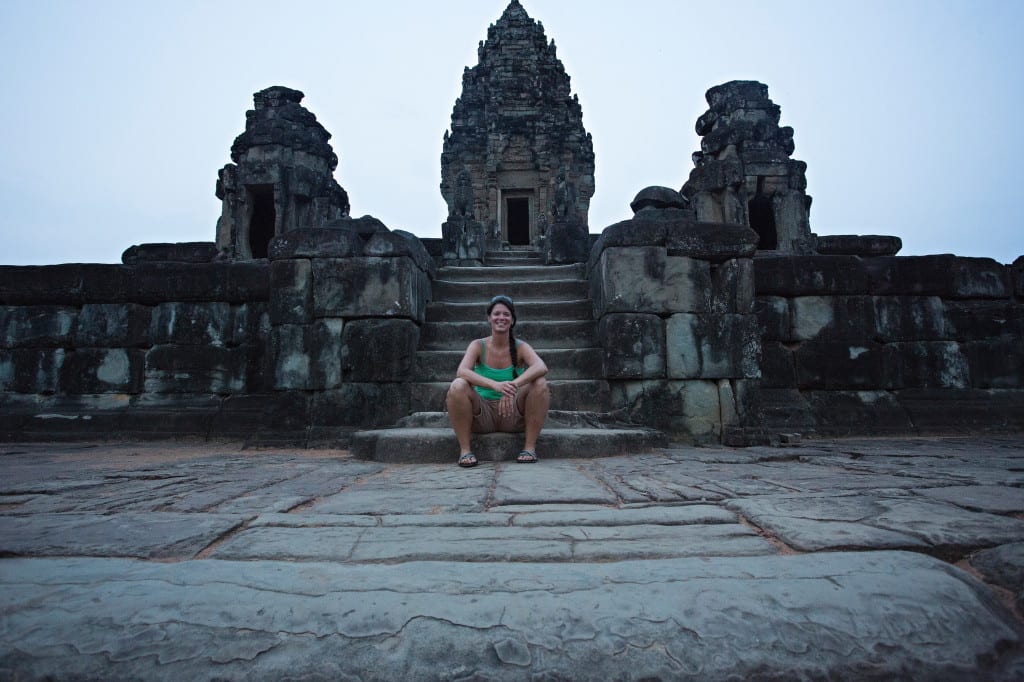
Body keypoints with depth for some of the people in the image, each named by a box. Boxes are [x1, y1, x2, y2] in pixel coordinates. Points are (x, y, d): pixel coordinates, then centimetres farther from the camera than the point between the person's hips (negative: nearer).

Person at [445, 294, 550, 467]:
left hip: (513, 415, 1)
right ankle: (465, 449, -17)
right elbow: (461, 371, -23)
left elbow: (541, 367, -23)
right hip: (482, 416, 0)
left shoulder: (520, 347, -2)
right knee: (458, 386, -27)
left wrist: (514, 385, -41)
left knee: (539, 383, -23)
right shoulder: (478, 346, -3)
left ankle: (530, 446, -15)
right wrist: (495, 385, -40)